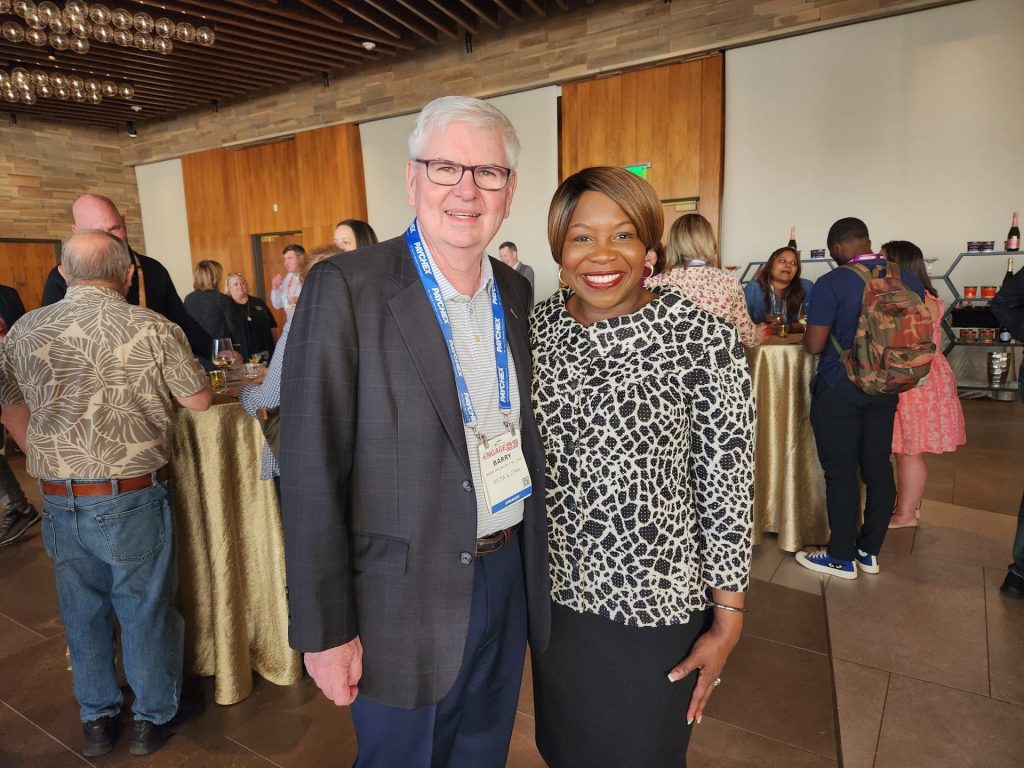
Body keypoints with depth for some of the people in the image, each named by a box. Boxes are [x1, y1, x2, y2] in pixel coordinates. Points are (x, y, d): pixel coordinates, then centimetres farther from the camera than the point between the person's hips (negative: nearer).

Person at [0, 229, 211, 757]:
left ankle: (96, 719, 38)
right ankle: (153, 717, 31)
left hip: (58, 503, 4)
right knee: (145, 611, 13)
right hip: (132, 499, -4)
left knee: (83, 612, 20)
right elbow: (200, 402, -1)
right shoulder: (152, 329, -12)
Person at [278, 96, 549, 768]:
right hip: (406, 597, -5)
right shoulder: (346, 287, -16)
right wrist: (325, 630, -13)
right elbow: (311, 473, -16)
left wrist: (535, 560, 10)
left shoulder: (516, 291, 3)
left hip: (509, 578, 6)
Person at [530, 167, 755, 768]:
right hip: (552, 592, 4)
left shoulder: (704, 338, -16)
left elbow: (728, 481, -12)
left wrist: (728, 619, -8)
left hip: (653, 605, -4)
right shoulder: (535, 327, -4)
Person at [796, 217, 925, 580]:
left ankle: (842, 557, 15)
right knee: (878, 468, 13)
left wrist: (808, 335, 5)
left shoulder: (832, 283, -16)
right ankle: (870, 551, 26)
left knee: (841, 472, 4)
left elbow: (814, 345, -16)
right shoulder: (909, 279, 3)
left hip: (839, 389, -6)